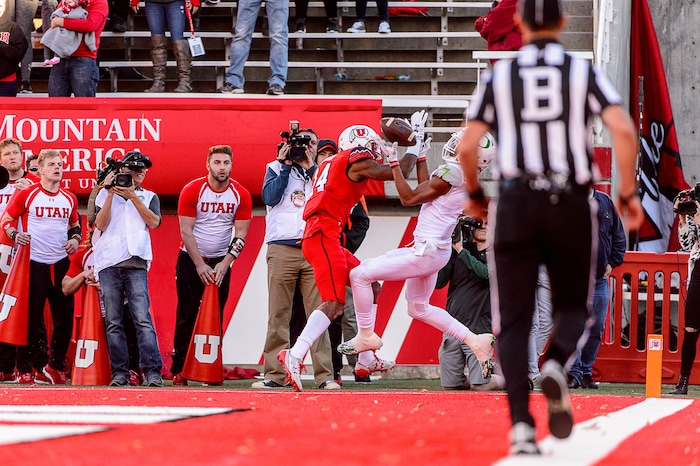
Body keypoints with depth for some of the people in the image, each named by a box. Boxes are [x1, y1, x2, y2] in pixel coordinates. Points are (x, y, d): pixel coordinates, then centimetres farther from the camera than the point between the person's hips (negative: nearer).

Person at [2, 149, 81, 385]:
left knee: (64, 316, 3)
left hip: (61, 263, 4)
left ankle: (56, 366, 16)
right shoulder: (26, 194, -3)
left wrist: (75, 238, 4)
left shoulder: (70, 199, 10)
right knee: (32, 317, -2)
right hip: (34, 262, -4)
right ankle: (25, 370, 5)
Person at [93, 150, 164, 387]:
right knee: (113, 322, -1)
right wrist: (111, 193, -2)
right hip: (108, 263, 1)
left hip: (136, 263, -1)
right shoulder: (105, 194, 17)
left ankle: (153, 371, -16)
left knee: (143, 319, -12)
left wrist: (132, 196, -4)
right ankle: (120, 372, 1)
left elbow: (154, 221, 0)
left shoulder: (149, 197, 19)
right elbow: (100, 224, 3)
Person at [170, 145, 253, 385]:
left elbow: (240, 234, -4)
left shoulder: (241, 195, -5)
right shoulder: (192, 191, -12)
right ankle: (178, 370, -1)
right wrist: (200, 265, -15)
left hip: (221, 261, 2)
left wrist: (224, 264, -13)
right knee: (186, 315, -4)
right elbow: (186, 231, -11)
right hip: (190, 259, -2)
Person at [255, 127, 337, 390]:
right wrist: (286, 165, 1)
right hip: (282, 249, -1)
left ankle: (324, 376, -7)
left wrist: (310, 168, -1)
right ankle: (274, 375, 0)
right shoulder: (276, 168, 16)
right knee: (278, 315, -2)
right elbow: (270, 197, -2)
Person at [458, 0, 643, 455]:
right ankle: (557, 366, -17)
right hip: (571, 205, 0)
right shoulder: (584, 72, 4)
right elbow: (624, 131, -9)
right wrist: (628, 192, 2)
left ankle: (521, 425, -13)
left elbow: (467, 146, 2)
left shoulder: (499, 75, 6)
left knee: (514, 320, 3)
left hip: (515, 203, 0)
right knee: (573, 306, 17)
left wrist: (474, 194, 20)